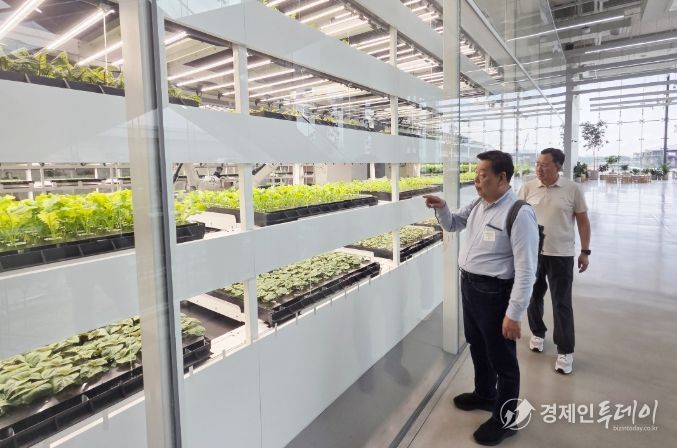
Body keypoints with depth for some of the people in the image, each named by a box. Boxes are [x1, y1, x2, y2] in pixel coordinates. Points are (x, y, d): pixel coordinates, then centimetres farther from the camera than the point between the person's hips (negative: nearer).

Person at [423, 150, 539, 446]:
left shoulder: (519, 214, -22)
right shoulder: (478, 205, 4)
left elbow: (526, 269, -23)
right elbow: (453, 224, 19)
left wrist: (514, 314, -22)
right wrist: (441, 209, -3)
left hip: (494, 292, -8)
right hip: (468, 285, 8)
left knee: (501, 357, 11)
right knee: (477, 347, 25)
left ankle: (504, 418, 32)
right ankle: (484, 394, 49)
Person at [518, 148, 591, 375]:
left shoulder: (572, 189, -5)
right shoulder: (527, 188, -2)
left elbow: (583, 220, 1)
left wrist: (585, 251, 0)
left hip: (561, 255, -2)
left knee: (562, 304, 5)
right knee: (533, 297, 16)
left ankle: (565, 351, 19)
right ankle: (537, 333, 39)